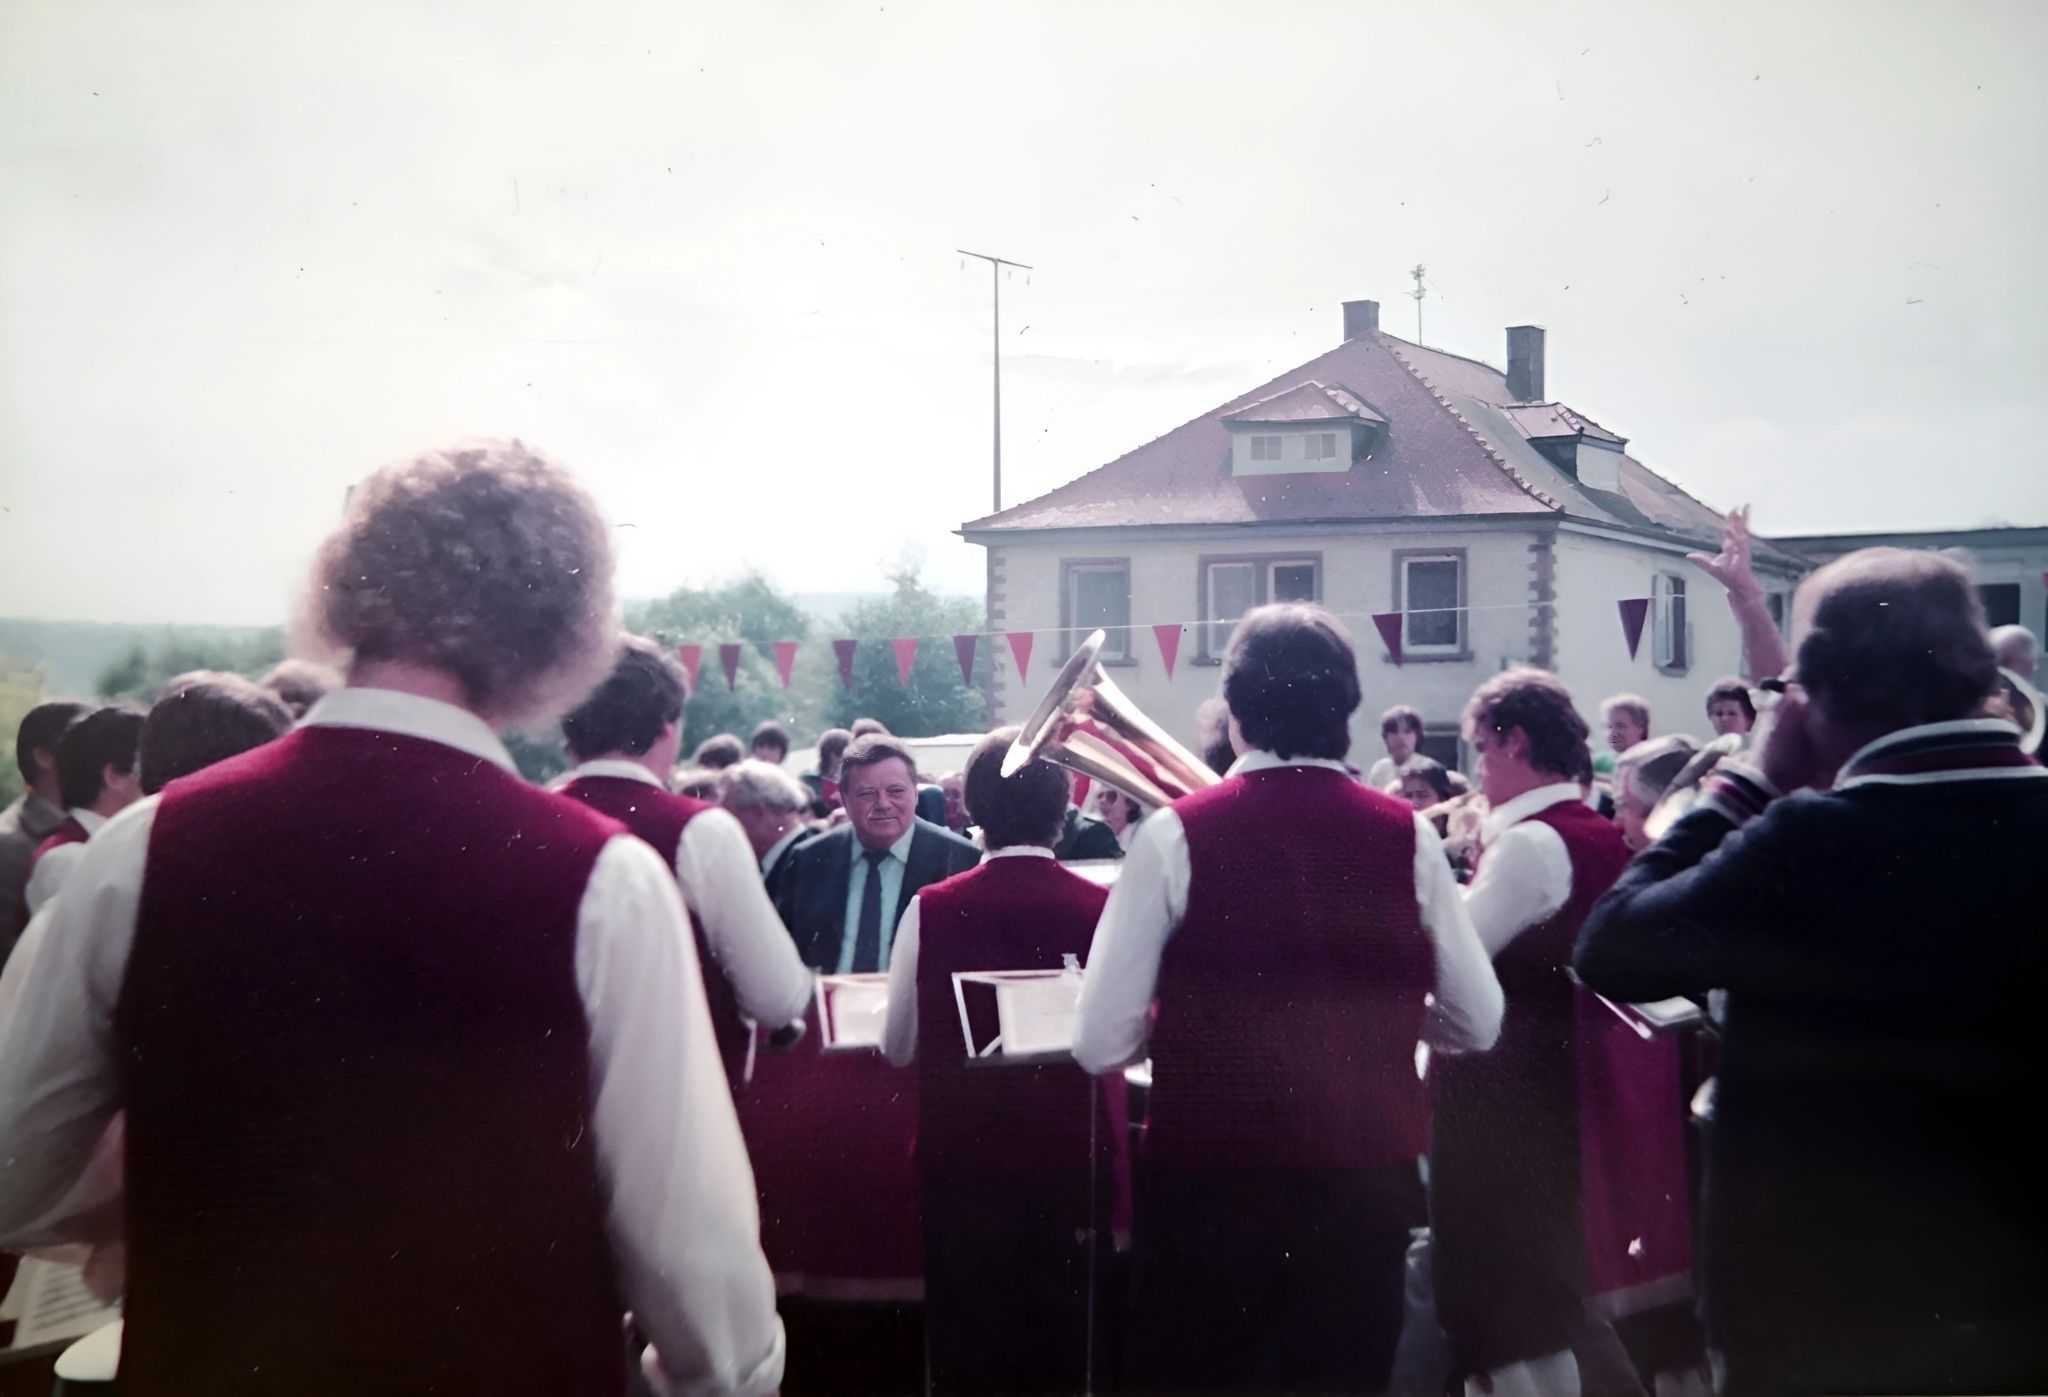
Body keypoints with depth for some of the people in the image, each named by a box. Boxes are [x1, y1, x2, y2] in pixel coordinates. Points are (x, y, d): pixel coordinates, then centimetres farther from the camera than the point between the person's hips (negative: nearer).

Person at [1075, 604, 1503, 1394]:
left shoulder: (1176, 835, -10)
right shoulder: (1406, 837, -2)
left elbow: (1101, 1044, -11)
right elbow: (1477, 1024, 5)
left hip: (1210, 1174, -2)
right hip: (1369, 1177, 2)